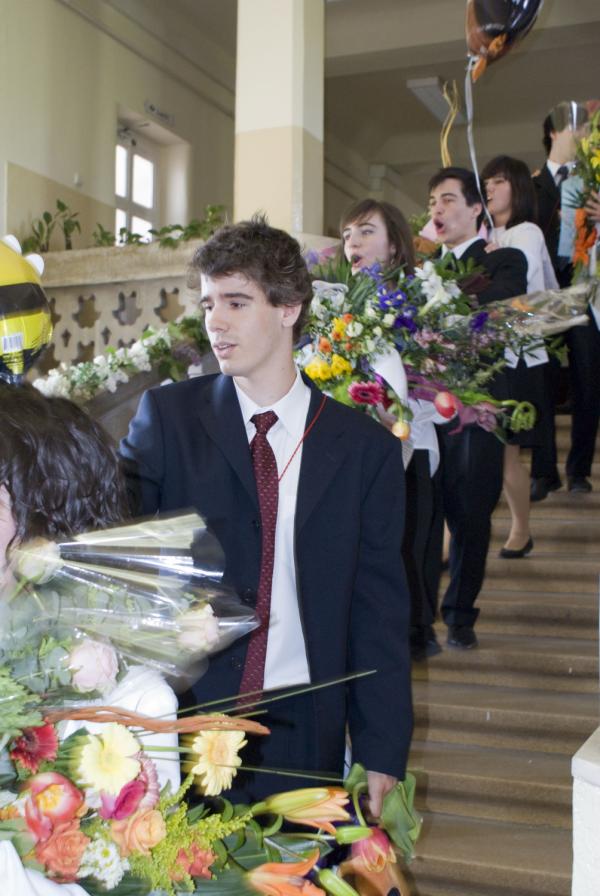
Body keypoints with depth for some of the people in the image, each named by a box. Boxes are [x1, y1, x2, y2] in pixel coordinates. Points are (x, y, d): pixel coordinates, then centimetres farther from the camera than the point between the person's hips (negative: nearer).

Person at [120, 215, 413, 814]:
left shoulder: (365, 448, -1)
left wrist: (382, 756, -3)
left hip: (303, 730, 0)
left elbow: (378, 607, 0)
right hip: (181, 717, 0)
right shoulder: (167, 417, 0)